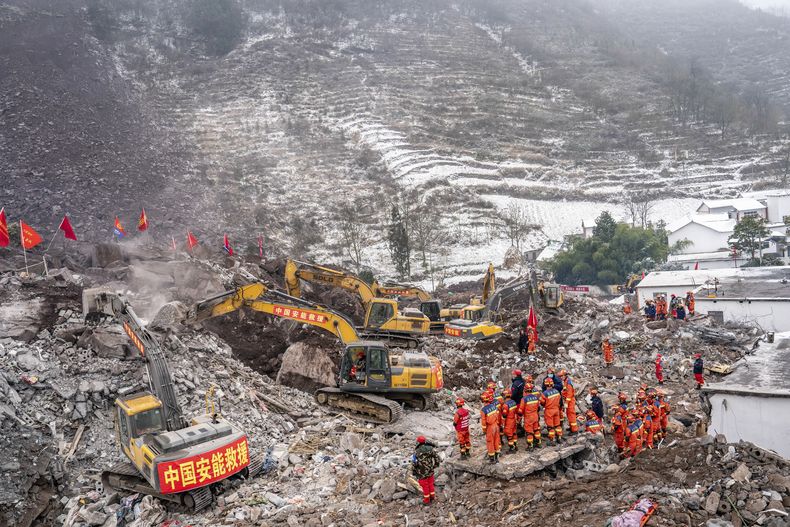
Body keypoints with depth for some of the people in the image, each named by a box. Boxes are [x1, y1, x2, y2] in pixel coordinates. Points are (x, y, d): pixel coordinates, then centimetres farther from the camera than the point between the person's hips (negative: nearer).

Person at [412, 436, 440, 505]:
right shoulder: (430, 449, -8)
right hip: (430, 471, 4)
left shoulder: (416, 452, -20)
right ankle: (432, 496, 37)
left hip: (422, 473, -4)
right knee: (430, 484, 24)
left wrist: (414, 472, -3)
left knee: (425, 486, 13)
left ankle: (426, 500, 26)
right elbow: (437, 457, 2)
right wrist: (435, 465, 18)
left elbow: (414, 463, -17)